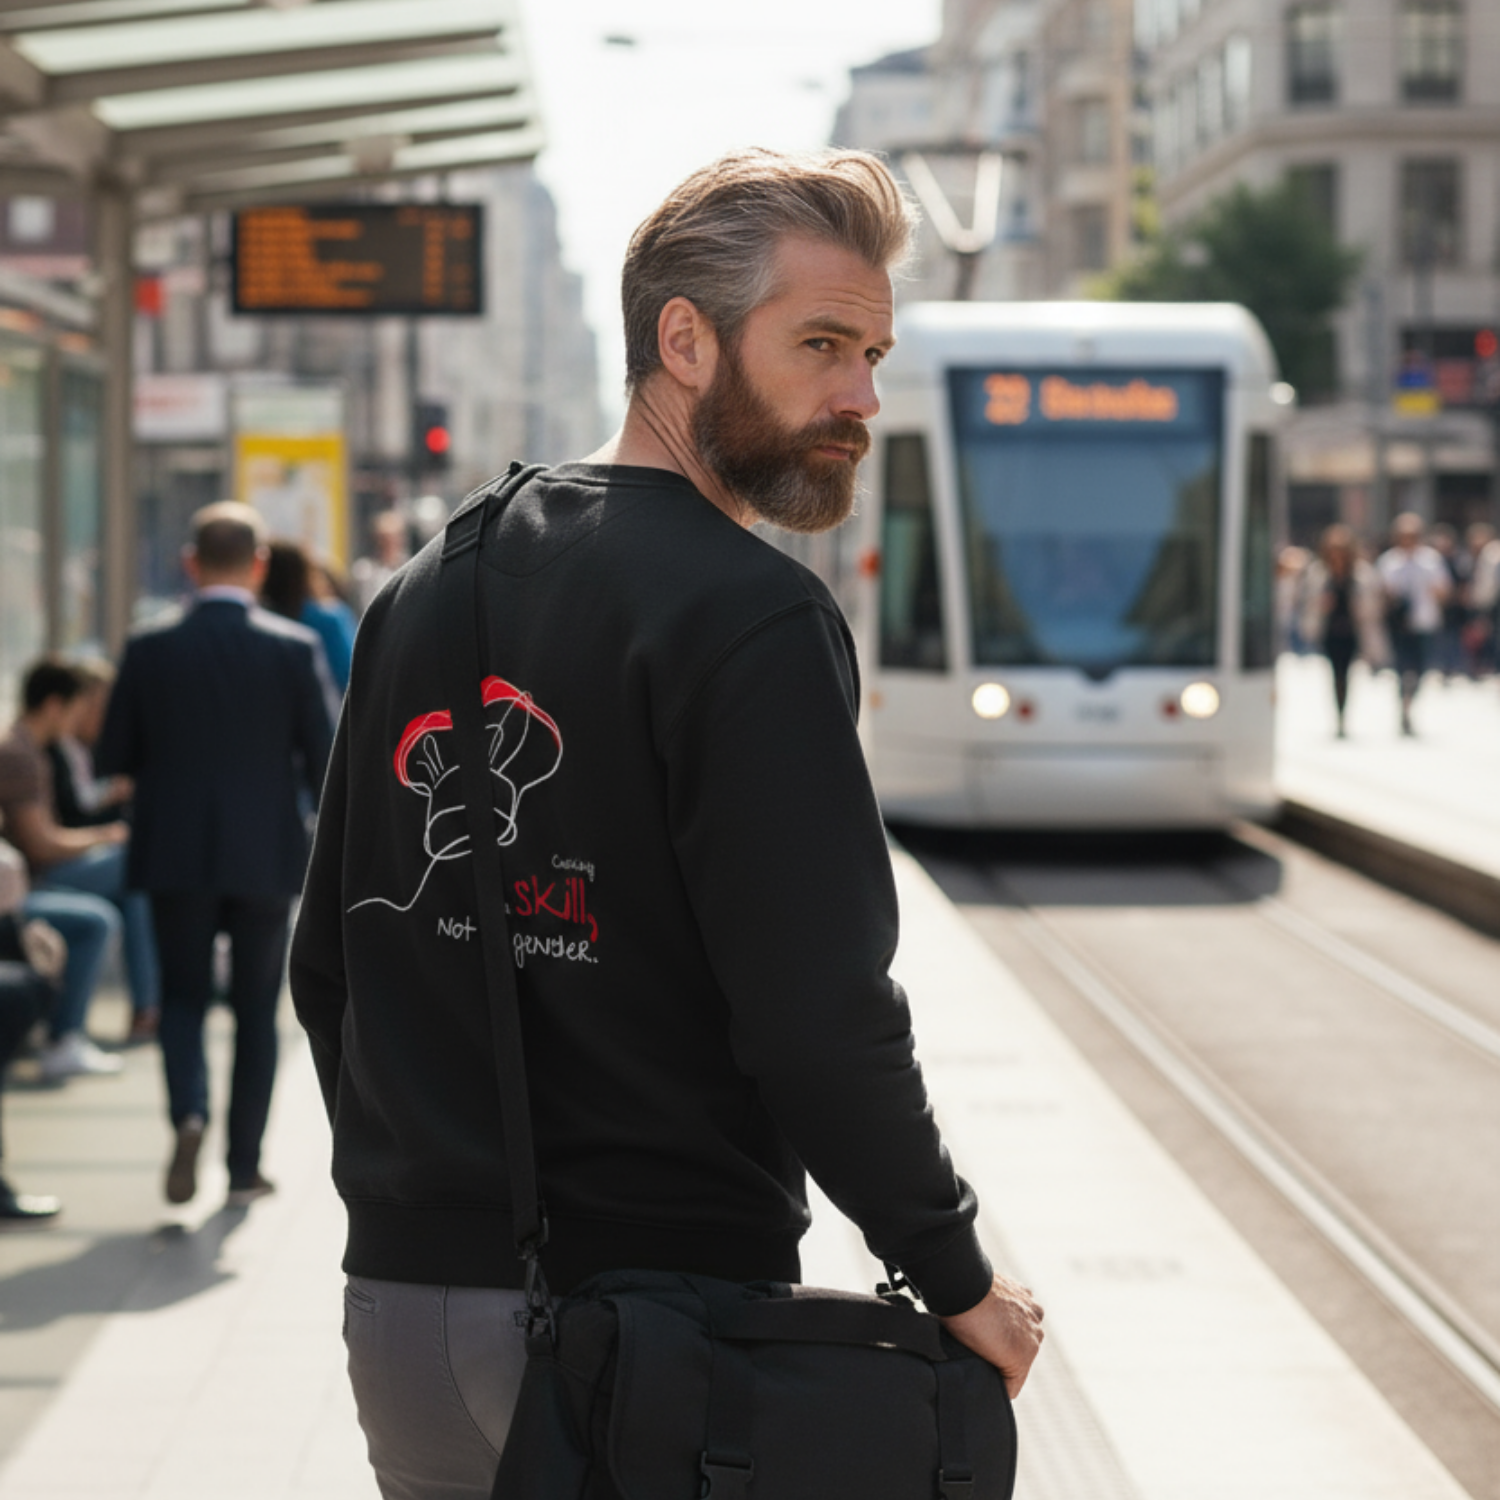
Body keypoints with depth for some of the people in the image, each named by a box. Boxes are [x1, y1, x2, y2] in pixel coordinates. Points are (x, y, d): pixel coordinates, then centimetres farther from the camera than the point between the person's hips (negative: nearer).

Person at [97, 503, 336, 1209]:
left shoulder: (150, 650, -6)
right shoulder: (293, 648, -8)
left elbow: (113, 758, -1)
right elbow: (324, 759, -7)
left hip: (177, 854, 0)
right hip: (266, 856, 0)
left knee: (182, 996, 13)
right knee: (256, 1009, 11)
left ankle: (188, 1112, -14)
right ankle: (245, 1166, 13)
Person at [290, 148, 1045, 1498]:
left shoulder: (426, 592, 10)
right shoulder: (750, 617, -13)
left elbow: (328, 964, 15)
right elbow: (819, 1014, -20)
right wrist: (960, 1281, -8)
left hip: (400, 1298, 7)